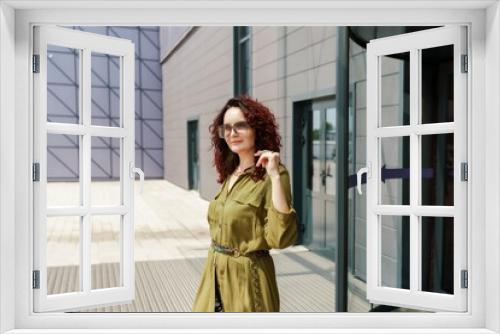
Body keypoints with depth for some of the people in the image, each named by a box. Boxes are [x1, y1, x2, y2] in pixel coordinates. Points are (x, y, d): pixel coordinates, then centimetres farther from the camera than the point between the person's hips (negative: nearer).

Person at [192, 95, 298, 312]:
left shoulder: (269, 176, -16)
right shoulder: (230, 173, 7)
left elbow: (280, 238, -26)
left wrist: (275, 176, -29)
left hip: (246, 279, -7)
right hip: (215, 276, 7)